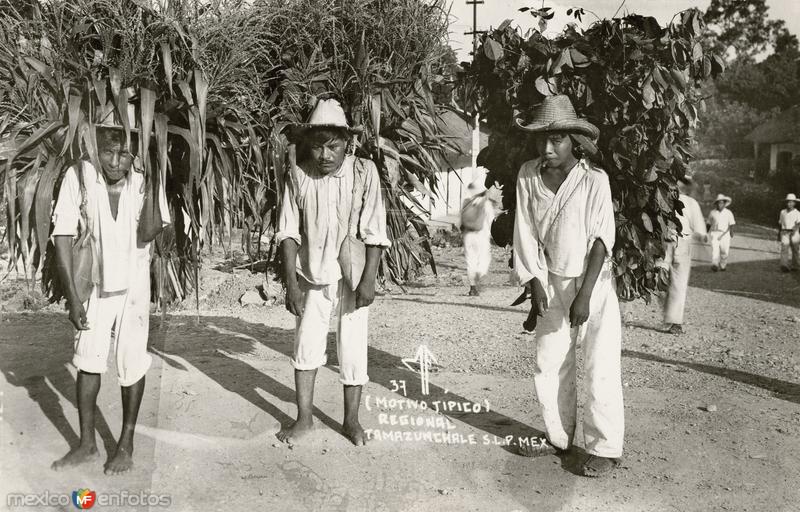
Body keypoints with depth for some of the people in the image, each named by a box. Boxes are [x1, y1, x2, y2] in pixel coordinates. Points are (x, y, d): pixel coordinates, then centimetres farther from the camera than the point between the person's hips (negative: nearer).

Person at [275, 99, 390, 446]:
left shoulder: (364, 172, -13)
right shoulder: (298, 175, -8)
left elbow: (374, 233, -11)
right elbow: (288, 232, -4)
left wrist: (368, 280, -15)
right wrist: (291, 283, -8)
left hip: (351, 279, -2)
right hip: (312, 279, 2)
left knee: (353, 352, 6)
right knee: (306, 349, 8)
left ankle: (351, 420, 23)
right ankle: (304, 418, 24)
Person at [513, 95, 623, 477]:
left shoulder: (594, 179, -15)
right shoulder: (527, 176, -6)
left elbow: (601, 240, -14)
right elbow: (526, 235, -2)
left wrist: (584, 295, -18)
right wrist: (534, 285, -7)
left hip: (594, 282, -4)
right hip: (552, 283, 4)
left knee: (600, 368, -2)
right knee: (548, 365, 10)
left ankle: (604, 449, 10)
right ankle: (558, 436, 27)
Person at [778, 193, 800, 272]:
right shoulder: (783, 212, 12)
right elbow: (780, 224, 20)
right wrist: (779, 235, 21)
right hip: (784, 233, 2)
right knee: (784, 248, -15)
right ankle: (784, 266, -24)